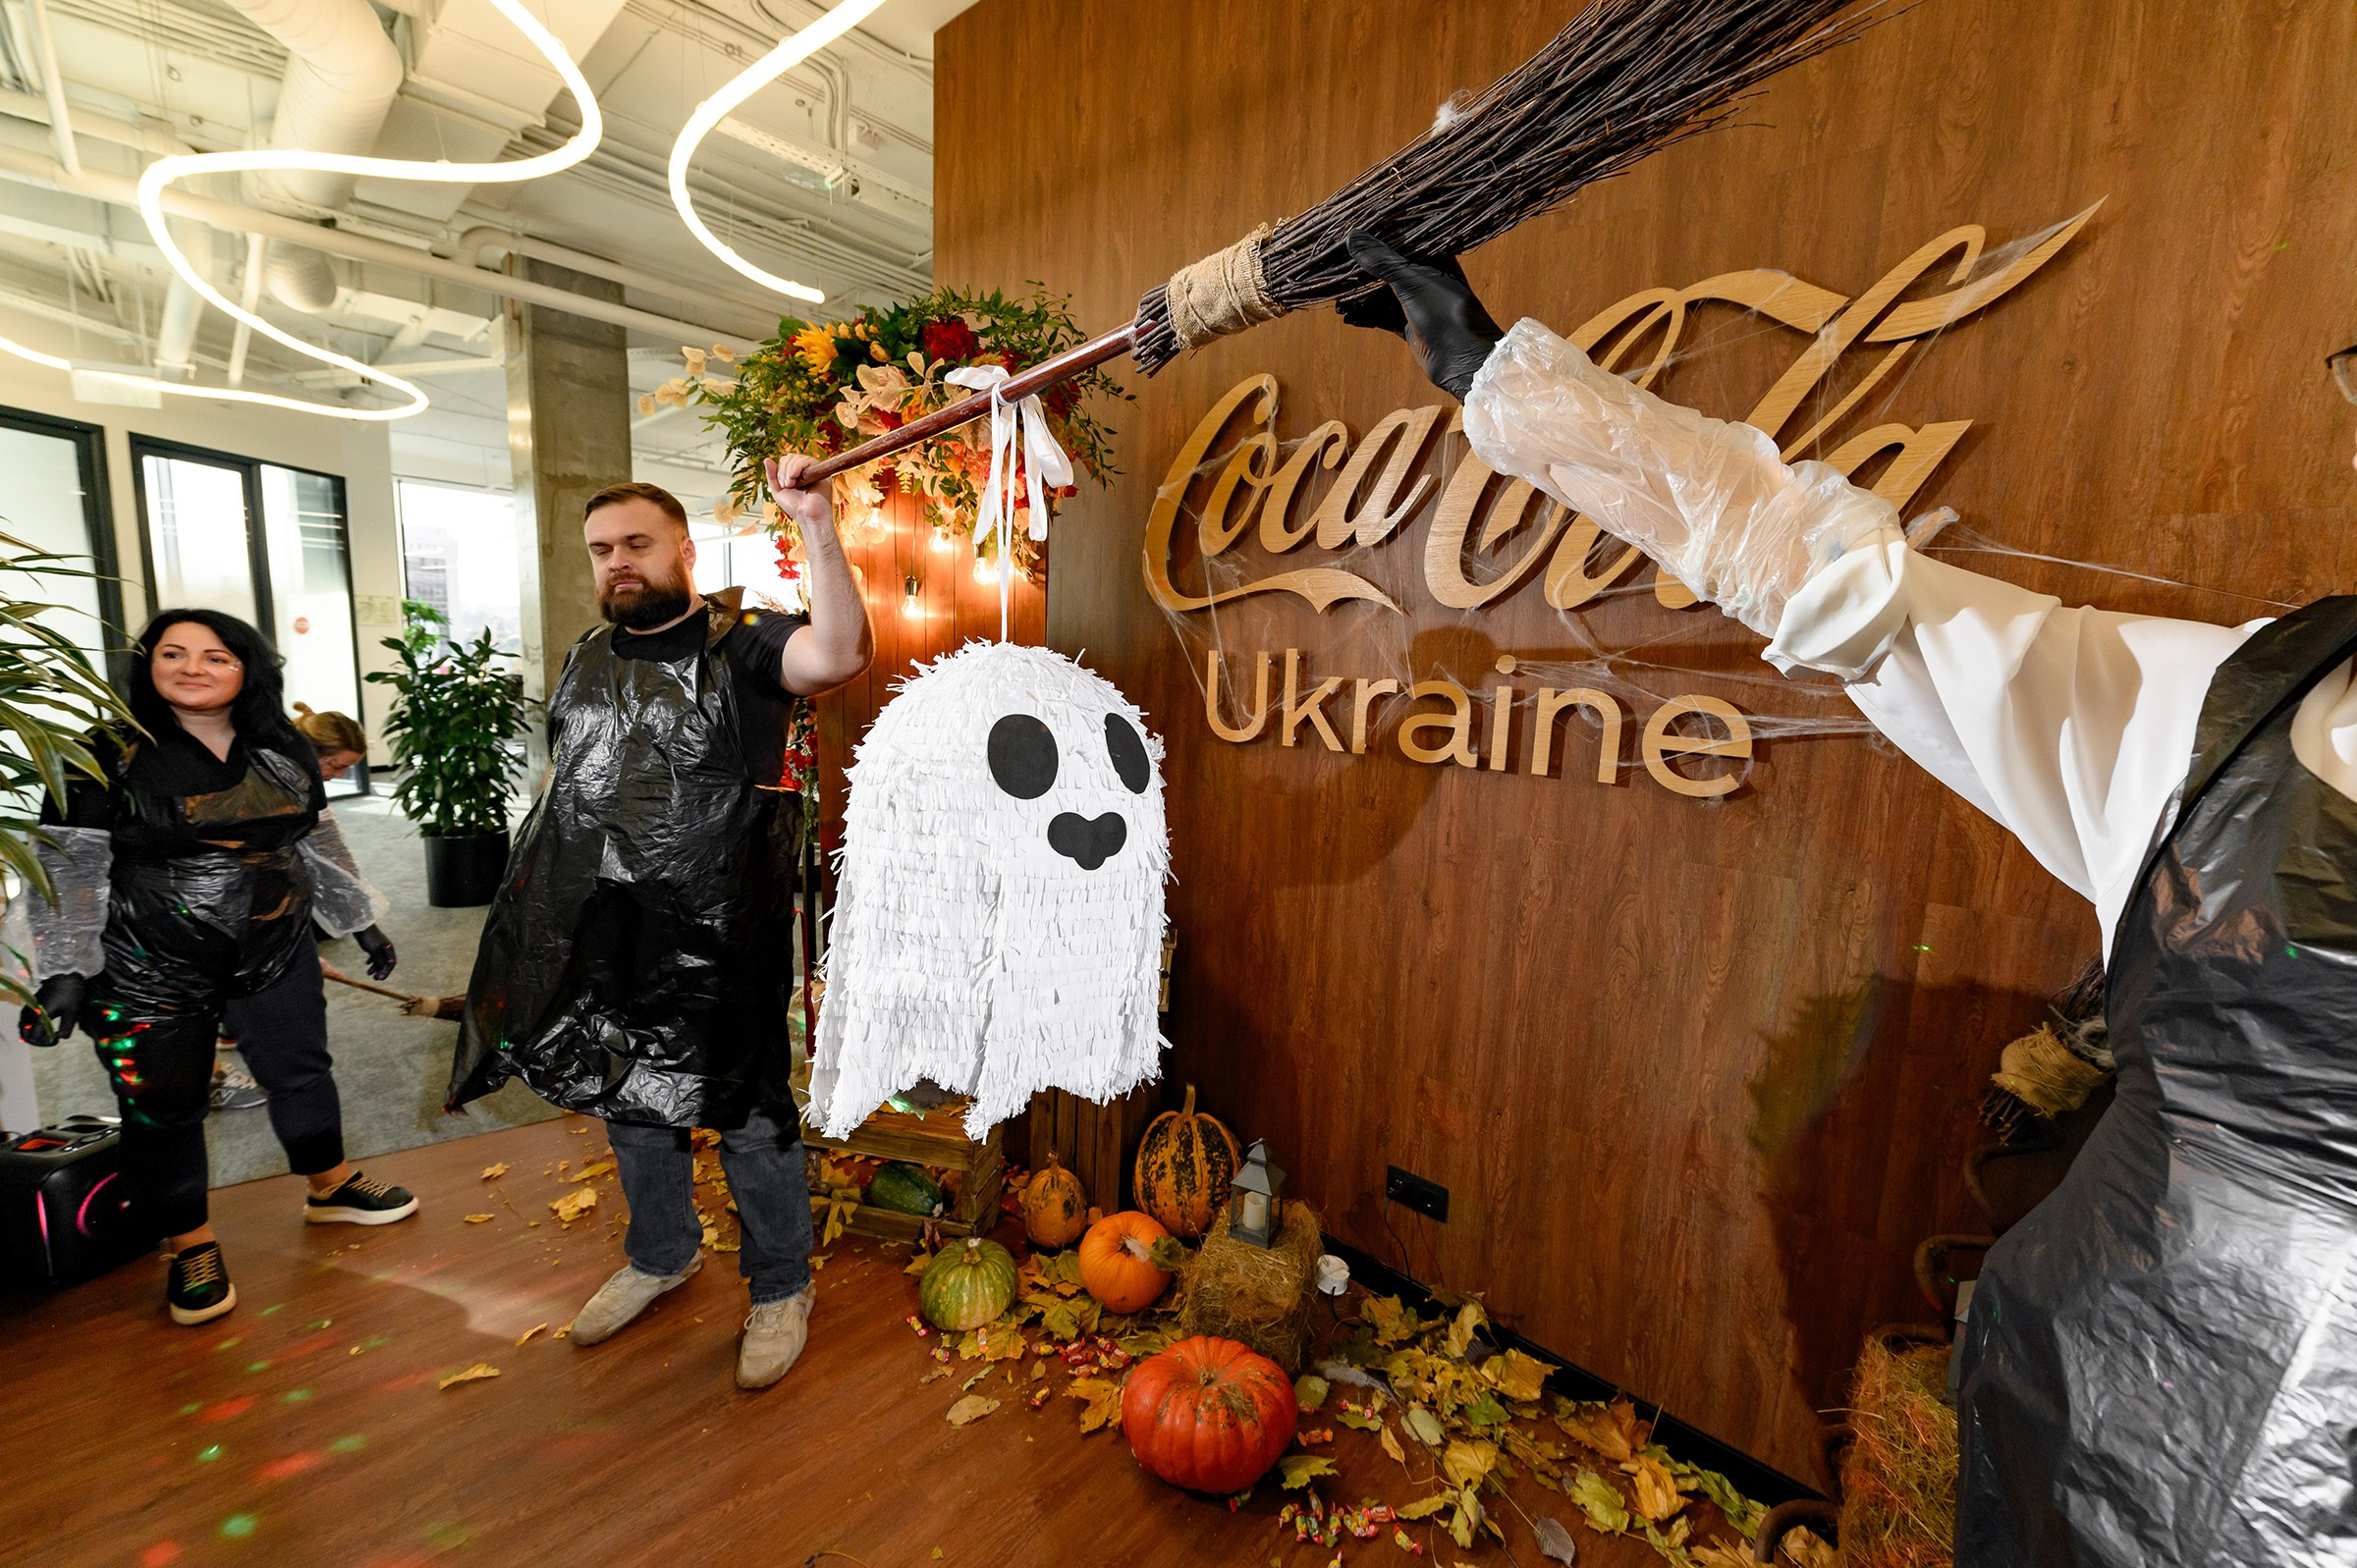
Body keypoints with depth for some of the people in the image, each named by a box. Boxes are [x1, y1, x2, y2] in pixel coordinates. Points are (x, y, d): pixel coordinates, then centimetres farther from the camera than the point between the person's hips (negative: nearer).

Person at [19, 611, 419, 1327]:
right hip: (152, 971, -3)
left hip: (277, 952, 4)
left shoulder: (283, 752, 3)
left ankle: (331, 1188, 37)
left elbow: (318, 842, 12)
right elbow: (69, 866, -11)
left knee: (302, 1069, 16)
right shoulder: (110, 755, -9)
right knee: (163, 1105, 8)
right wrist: (65, 972, -17)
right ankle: (191, 1247, 28)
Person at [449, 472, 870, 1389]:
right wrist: (526, 891, 19)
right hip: (600, 934, 7)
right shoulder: (587, 658, 13)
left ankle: (781, 1286, 28)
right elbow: (558, 780, 22)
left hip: (716, 939, -7)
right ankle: (662, 1254, 47)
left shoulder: (739, 648, -10)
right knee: (626, 1098, 22)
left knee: (747, 1109, 5)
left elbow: (839, 654, -32)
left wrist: (814, 523, -36)